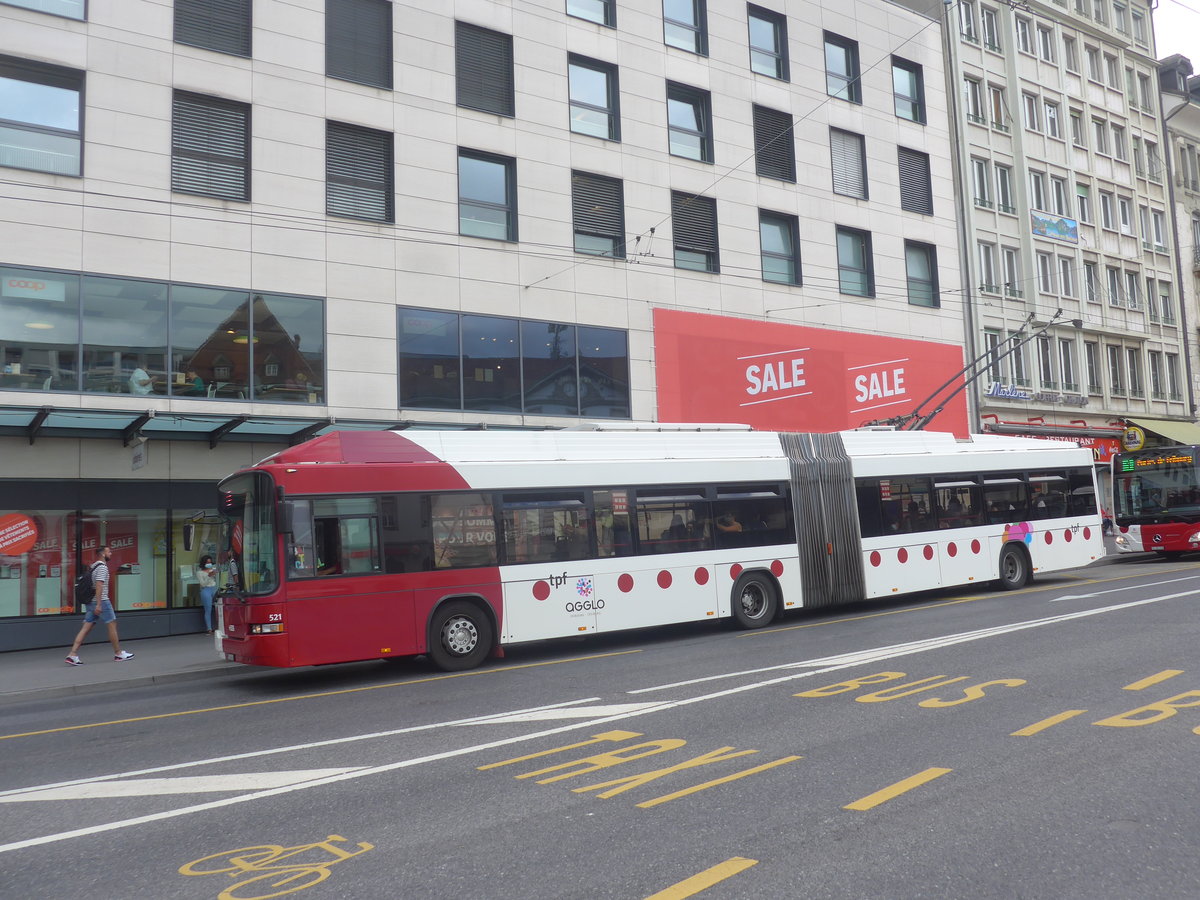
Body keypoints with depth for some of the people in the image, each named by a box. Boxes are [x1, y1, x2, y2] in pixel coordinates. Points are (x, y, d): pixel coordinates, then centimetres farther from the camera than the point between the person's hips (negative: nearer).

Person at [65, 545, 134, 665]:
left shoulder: (93, 566, 18)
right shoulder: (102, 567, -11)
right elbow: (99, 585, -21)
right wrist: (99, 604, -25)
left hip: (90, 602, 9)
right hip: (102, 601, -9)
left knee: (86, 628, 4)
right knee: (112, 625, 1)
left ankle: (72, 655, -4)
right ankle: (118, 653, 9)